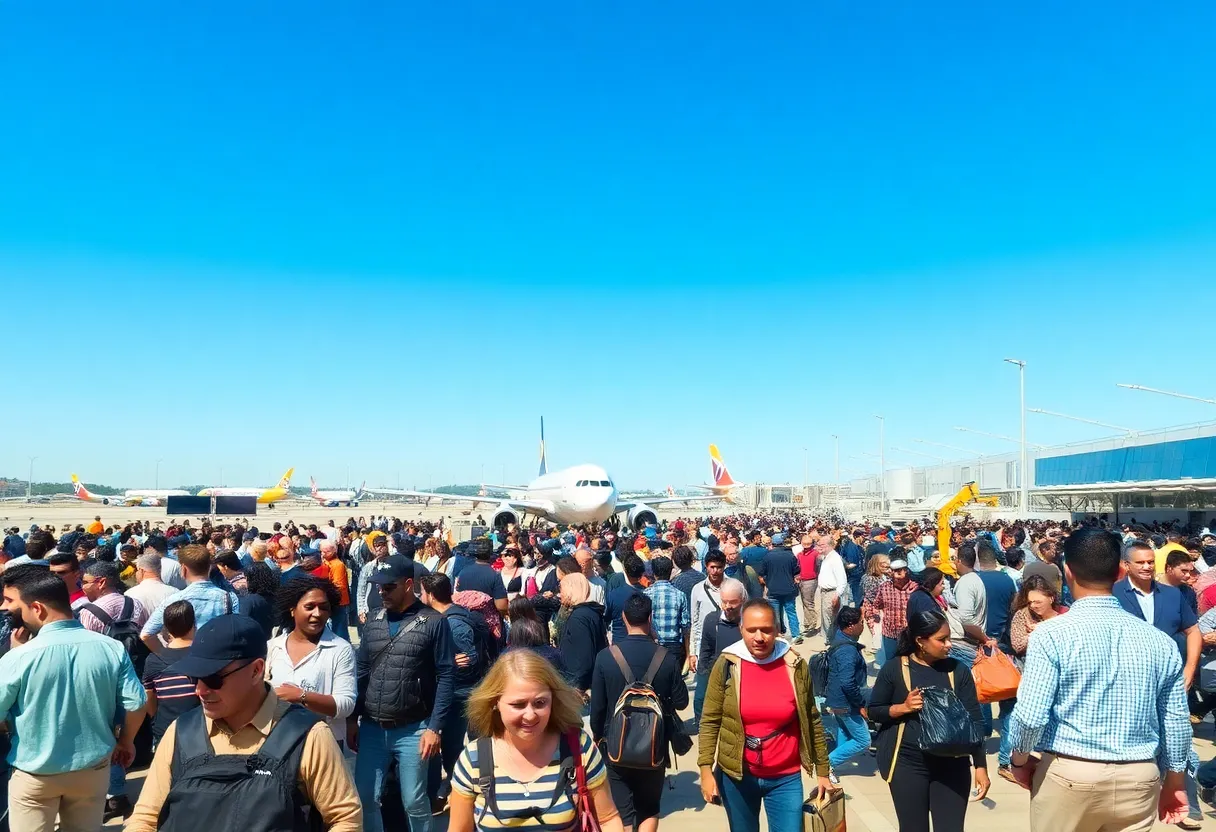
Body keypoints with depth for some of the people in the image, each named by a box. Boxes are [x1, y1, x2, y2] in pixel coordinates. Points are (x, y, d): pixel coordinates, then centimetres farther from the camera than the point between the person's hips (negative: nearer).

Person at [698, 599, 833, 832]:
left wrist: (822, 771, 7)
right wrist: (706, 771, -9)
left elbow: (812, 722, 3)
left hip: (785, 778, 0)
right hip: (736, 776, 0)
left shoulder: (795, 665, -6)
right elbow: (710, 721, -5)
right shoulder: (727, 665, -10)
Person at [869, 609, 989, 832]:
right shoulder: (894, 668, -6)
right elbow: (874, 711, 1)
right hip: (907, 765, -1)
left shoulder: (958, 670, -1)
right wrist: (903, 707, -17)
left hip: (952, 765, 1)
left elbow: (974, 719, 1)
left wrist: (981, 765, -2)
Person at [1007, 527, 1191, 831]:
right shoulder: (1160, 641, -1)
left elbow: (1030, 715, -17)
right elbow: (1176, 724, 6)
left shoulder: (1053, 633, -15)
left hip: (1068, 776, -3)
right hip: (1138, 780, 3)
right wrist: (1174, 783, 22)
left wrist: (1019, 760, 2)